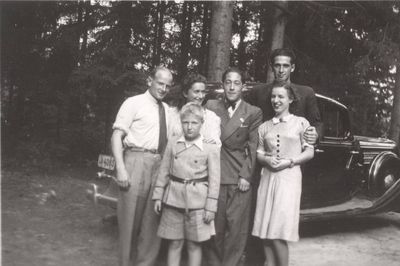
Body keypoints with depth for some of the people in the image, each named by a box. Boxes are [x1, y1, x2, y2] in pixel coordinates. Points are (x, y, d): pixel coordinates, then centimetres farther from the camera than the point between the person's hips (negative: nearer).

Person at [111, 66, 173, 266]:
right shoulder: (134, 103, -1)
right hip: (137, 161, -5)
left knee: (153, 219, 9)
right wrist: (121, 168, -18)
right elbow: (117, 136, -8)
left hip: (159, 164, 5)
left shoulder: (166, 109, 16)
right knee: (131, 216, 0)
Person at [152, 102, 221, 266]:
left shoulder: (211, 148, -5)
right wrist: (158, 196, 5)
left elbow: (214, 179, -5)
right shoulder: (172, 145, 5)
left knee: (194, 245, 8)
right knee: (174, 243, 11)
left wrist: (210, 207, -7)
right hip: (173, 199, 3)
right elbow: (164, 172, 9)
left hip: (196, 202, -2)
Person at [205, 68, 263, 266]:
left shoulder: (253, 112, 6)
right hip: (214, 174, 1)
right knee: (215, 225, 5)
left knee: (236, 226, -1)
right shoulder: (211, 106, 9)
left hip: (240, 177, -1)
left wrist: (246, 175, -6)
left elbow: (253, 147, 1)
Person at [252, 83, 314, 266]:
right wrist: (267, 159, -7)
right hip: (267, 178, 4)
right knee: (265, 231, 2)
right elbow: (259, 153, 15)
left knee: (278, 233, -8)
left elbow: (309, 152, 3)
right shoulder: (264, 126, 12)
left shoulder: (300, 123, 3)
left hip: (289, 178, -3)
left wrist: (289, 161, -11)